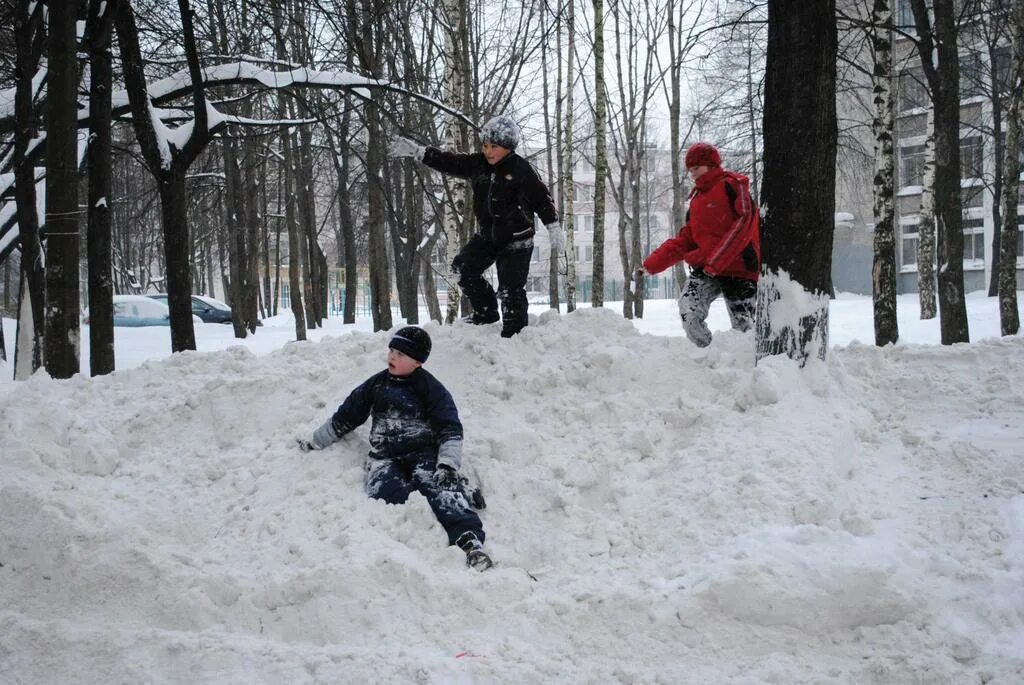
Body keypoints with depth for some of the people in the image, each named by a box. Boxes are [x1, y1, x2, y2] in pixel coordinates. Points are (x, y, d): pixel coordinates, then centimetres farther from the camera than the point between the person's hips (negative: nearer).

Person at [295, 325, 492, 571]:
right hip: (385, 456, 5)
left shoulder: (431, 389, 4)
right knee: (387, 491, -31)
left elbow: (450, 430, -3)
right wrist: (315, 442, 30)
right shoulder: (376, 384, 17)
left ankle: (467, 537, -55)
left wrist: (447, 464, -19)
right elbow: (345, 417, 27)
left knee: (439, 486, -34)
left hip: (424, 452, -5)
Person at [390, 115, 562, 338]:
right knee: (463, 268, 0)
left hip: (516, 238, -6)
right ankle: (486, 312, 16)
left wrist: (554, 228, -11)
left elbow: (542, 199, -9)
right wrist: (416, 151, -4)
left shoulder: (522, 170, -15)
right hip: (487, 234, 6)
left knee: (511, 290, -9)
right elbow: (448, 162, 1)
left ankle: (513, 334, 3)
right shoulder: (477, 164, 0)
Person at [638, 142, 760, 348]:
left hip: (738, 269, -5)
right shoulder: (697, 198, 20)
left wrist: (716, 261, -20)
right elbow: (684, 241, 18)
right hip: (703, 269, 5)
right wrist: (650, 265, 7)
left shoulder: (733, 185, 0)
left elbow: (744, 223, -13)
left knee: (742, 326, -6)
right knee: (689, 312, -21)